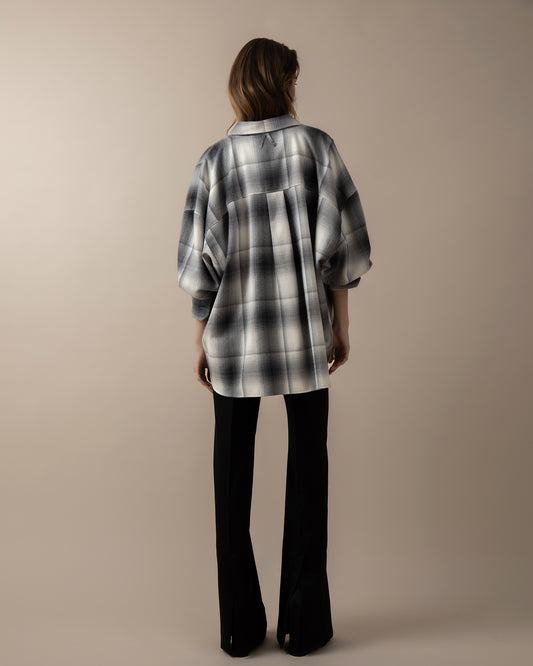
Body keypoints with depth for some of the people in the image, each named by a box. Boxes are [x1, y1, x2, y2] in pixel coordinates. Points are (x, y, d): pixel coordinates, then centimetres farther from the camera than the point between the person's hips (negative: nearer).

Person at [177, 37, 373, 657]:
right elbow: (338, 245, -4)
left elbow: (201, 258, -2)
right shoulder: (316, 145, -1)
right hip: (306, 334, 0)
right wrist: (340, 324, 5)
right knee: (307, 468, 10)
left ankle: (239, 627, 20)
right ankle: (303, 623, 19)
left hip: (234, 337, 1)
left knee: (233, 474, 10)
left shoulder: (215, 157, 0)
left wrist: (201, 338, 7)